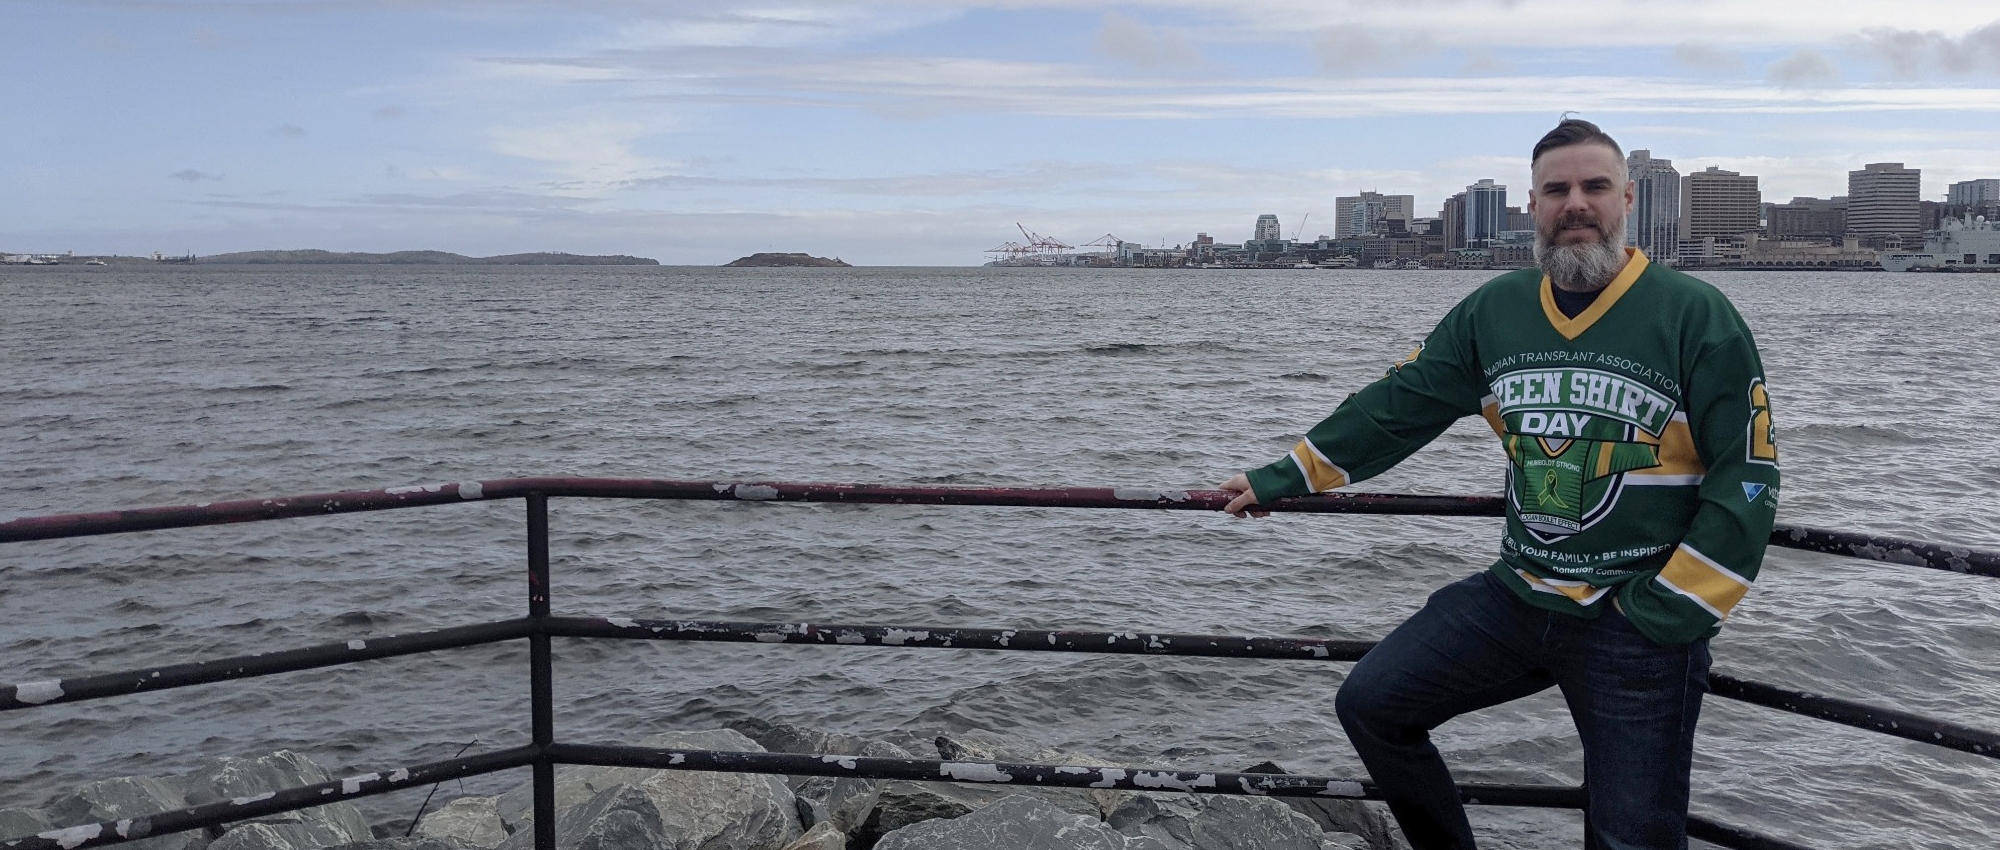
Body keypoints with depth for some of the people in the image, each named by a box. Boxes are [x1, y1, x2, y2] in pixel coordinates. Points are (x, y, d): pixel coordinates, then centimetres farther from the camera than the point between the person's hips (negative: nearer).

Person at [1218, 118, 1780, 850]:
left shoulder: (1695, 315, -10)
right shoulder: (1494, 311, 3)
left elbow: (1746, 475, -9)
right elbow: (1400, 404, 11)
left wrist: (1669, 611, -12)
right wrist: (1285, 476, 12)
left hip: (1637, 624, -4)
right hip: (1516, 597, 5)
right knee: (1369, 705, 6)